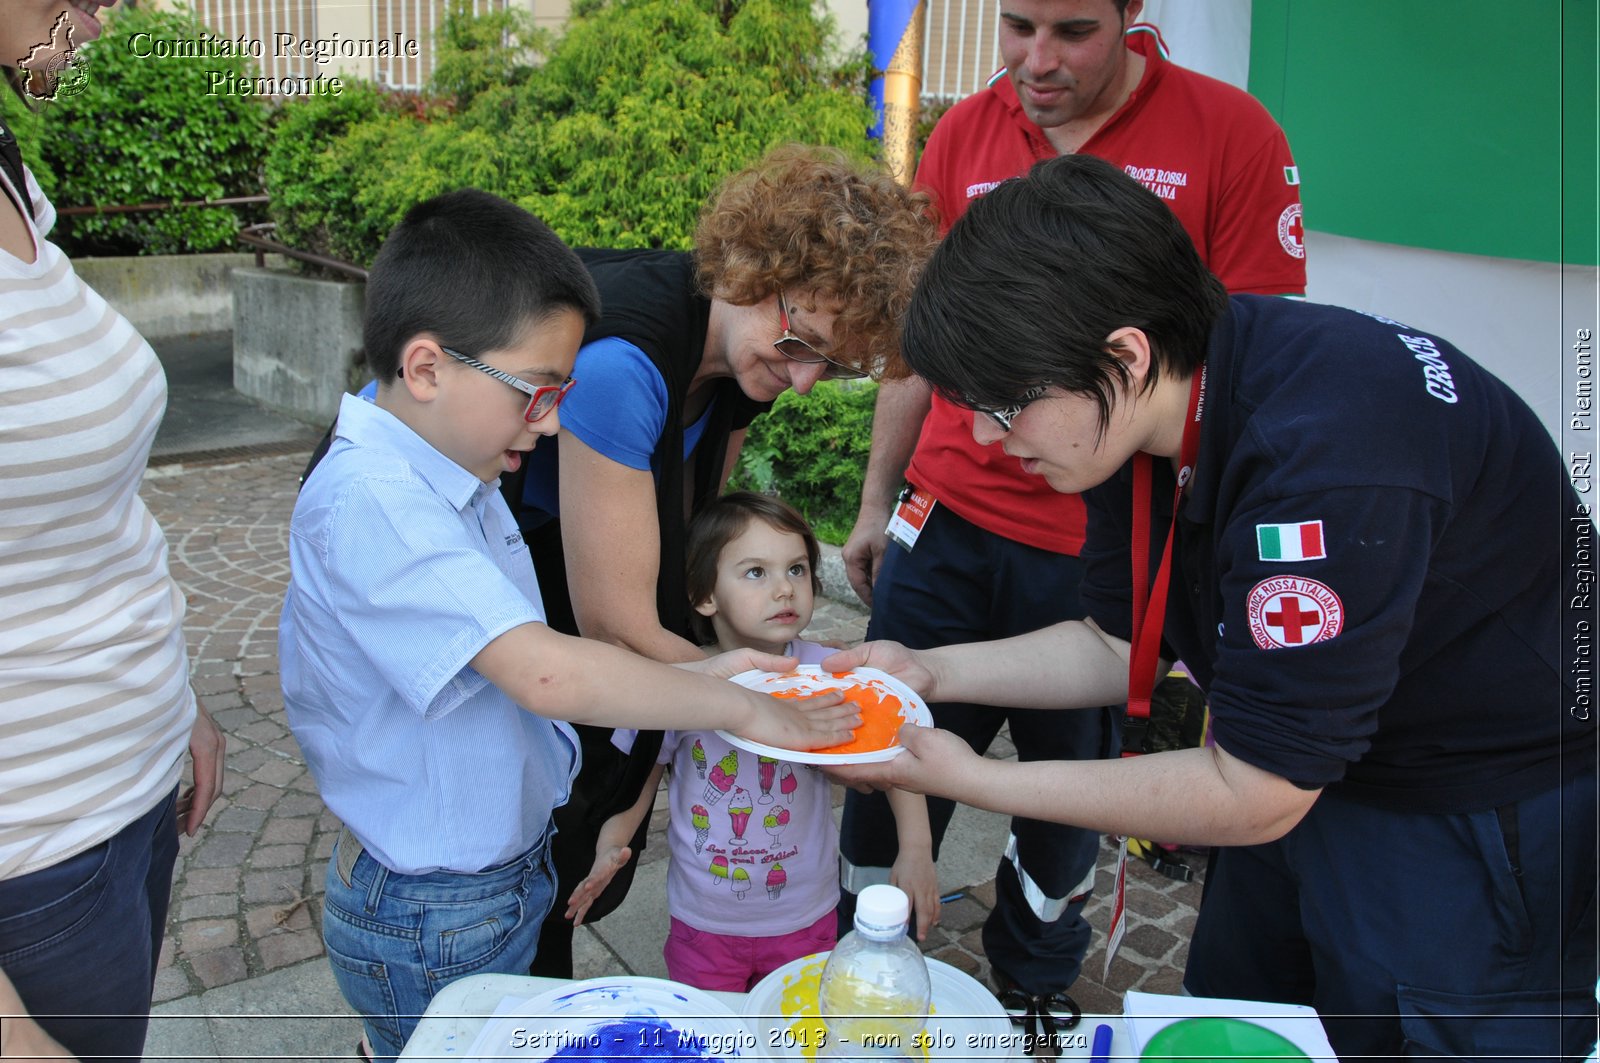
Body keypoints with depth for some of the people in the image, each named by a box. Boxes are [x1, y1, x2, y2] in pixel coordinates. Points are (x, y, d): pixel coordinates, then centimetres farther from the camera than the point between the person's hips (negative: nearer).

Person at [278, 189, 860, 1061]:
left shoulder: (453, 482, 4)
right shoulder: (371, 502, -28)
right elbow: (548, 675, -35)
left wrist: (696, 678, -3)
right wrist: (741, 710, -25)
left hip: (508, 878, 9)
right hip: (436, 930, -9)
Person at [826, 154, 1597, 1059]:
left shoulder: (1322, 452, -36)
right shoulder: (1146, 408, -9)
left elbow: (1252, 796, -28)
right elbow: (1118, 644, 3)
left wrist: (974, 778, -23)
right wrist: (928, 670, -7)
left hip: (1483, 814, -7)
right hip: (1304, 773, 8)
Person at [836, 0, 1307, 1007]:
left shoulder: (1231, 134, -6)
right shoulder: (963, 135, 5)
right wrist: (878, 503, 15)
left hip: (1105, 553, -2)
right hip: (946, 528, 3)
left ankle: (1032, 984, 42)